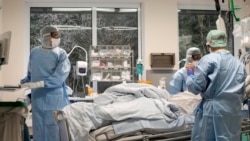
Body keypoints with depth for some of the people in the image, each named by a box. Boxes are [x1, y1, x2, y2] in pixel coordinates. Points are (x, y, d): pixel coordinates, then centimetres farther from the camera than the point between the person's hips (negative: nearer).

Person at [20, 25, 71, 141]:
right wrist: (22, 82, 7)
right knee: (39, 127, 9)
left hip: (55, 98, -3)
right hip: (38, 97, 4)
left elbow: (58, 77, -16)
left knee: (55, 128, 0)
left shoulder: (61, 54, -5)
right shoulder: (34, 52, 8)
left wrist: (39, 84, -23)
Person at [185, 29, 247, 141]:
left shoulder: (208, 59, -7)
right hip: (234, 112, 6)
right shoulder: (239, 64, 13)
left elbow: (195, 87, -7)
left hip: (212, 111, -6)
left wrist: (190, 74, 10)